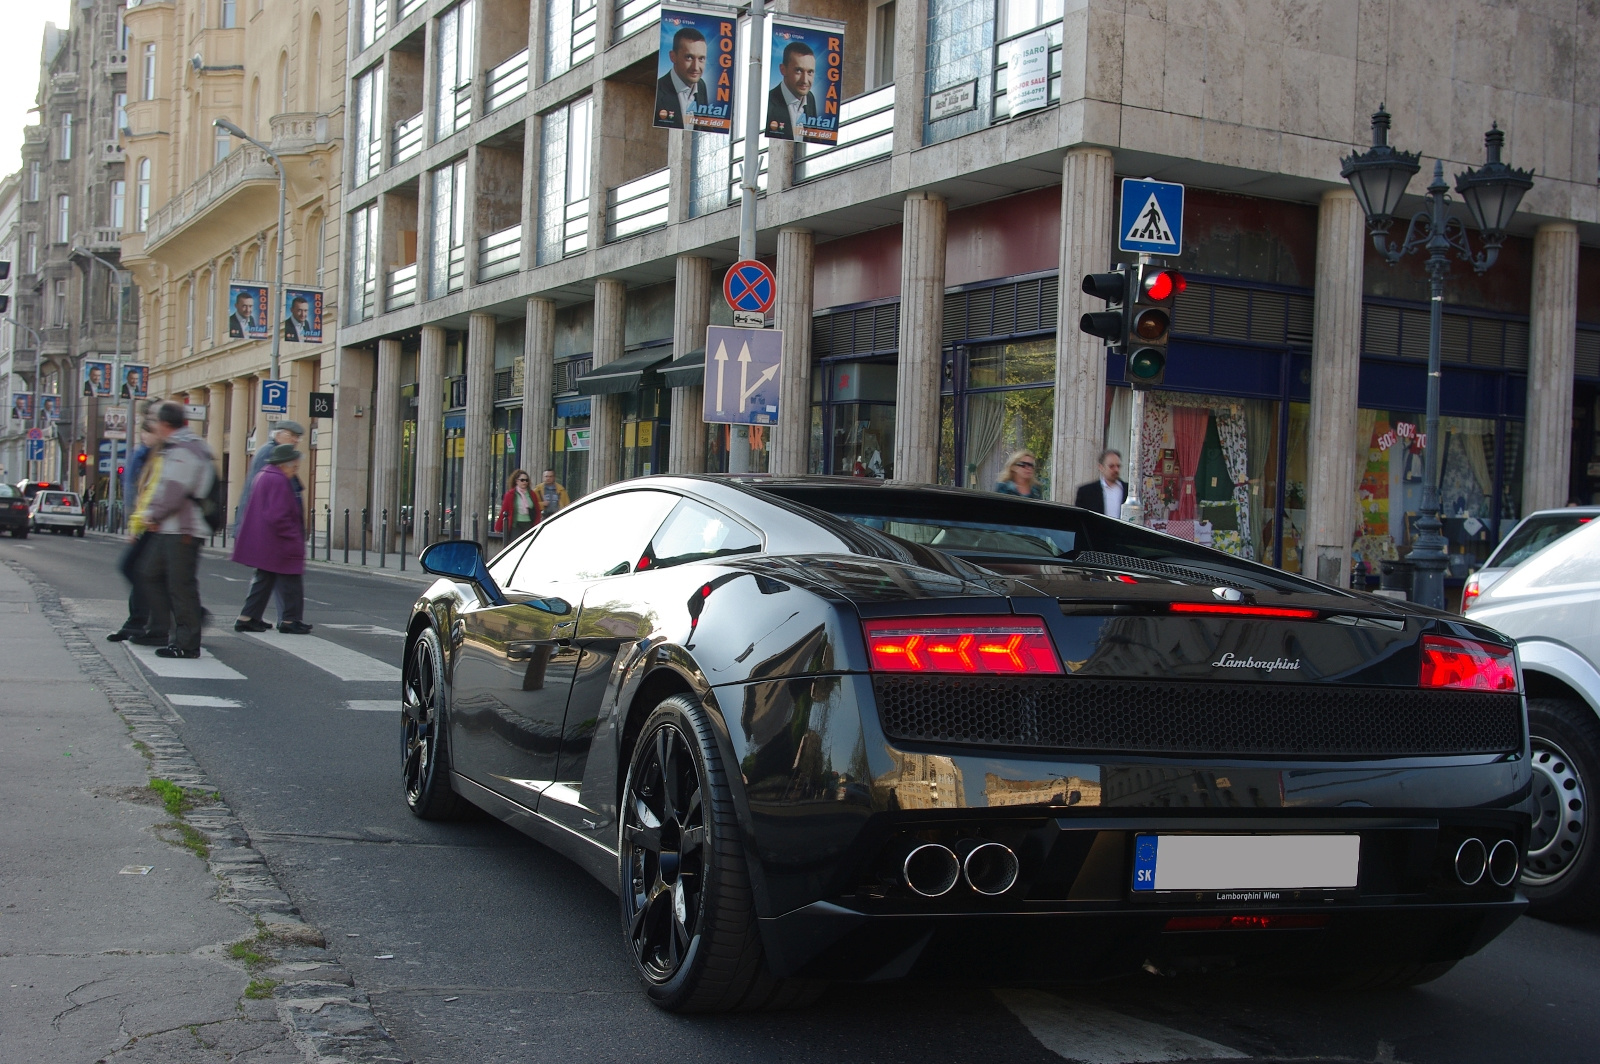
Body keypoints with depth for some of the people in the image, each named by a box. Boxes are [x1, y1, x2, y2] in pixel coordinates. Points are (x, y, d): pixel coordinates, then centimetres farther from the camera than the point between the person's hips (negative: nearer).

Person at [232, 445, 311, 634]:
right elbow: (278, 516, -24)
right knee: (290, 582, -1)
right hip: (275, 545, -10)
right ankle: (290, 620, 3)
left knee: (263, 579, 16)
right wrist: (294, 538, -18)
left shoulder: (263, 476, 15)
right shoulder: (279, 481, -18)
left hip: (261, 543, 10)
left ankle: (247, 618, 15)